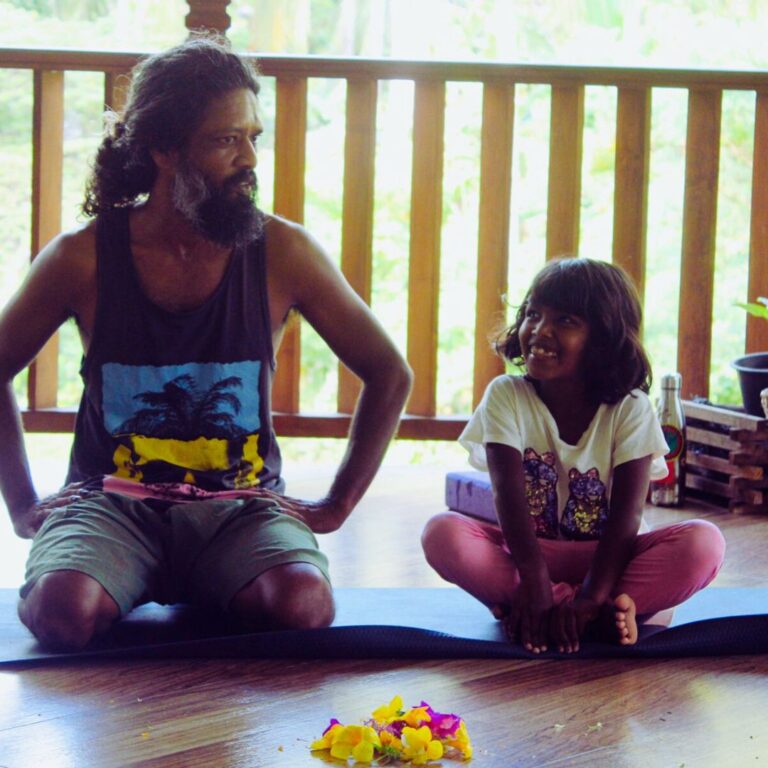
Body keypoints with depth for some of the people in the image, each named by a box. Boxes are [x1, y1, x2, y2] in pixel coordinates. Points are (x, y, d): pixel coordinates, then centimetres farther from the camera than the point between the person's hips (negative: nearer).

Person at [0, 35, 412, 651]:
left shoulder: (281, 253, -3)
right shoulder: (83, 259, -4)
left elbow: (389, 374, 7)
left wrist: (335, 506, 3)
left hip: (241, 503, 1)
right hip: (113, 501, -1)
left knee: (302, 604, -32)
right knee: (63, 610, -34)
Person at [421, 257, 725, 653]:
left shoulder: (629, 409, -7)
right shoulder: (506, 396, -6)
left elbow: (627, 513, -16)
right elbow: (510, 494, -18)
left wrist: (591, 597, -31)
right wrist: (536, 585, -33)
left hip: (603, 556, 0)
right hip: (526, 551, 1)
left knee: (703, 542, -26)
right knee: (442, 533, -30)